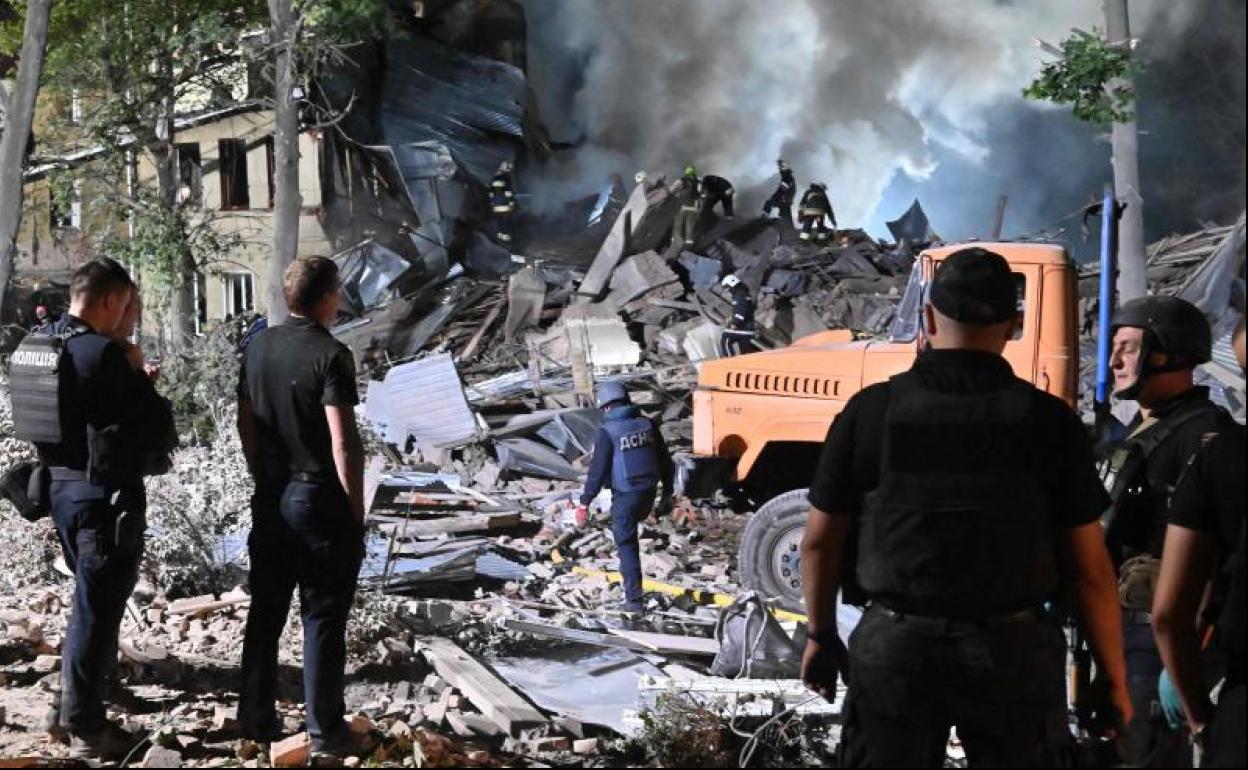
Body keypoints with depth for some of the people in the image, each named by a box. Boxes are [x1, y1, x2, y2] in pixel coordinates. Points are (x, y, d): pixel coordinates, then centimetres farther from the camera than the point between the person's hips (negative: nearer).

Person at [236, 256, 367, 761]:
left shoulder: (259, 347, 5)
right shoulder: (331, 355, -15)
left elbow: (246, 424, 11)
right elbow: (344, 442, -19)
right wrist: (356, 511, -11)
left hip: (271, 497, 6)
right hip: (320, 498, -6)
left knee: (265, 612, 13)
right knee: (323, 619, 2)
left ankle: (257, 721, 21)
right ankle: (325, 733, 8)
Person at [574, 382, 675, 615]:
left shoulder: (607, 431, -13)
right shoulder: (647, 424, 2)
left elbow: (598, 470, -14)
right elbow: (665, 461, 7)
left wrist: (584, 503, -7)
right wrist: (667, 493, 17)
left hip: (625, 495, -5)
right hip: (649, 492, 5)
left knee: (627, 545, 4)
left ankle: (634, 600, 2)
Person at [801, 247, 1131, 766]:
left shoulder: (870, 412, -6)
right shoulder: (1048, 420, -8)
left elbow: (820, 542, 1)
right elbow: (1089, 568, -6)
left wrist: (821, 637, 15)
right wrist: (1114, 678, 4)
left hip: (894, 645, 1)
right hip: (1011, 648, 0)